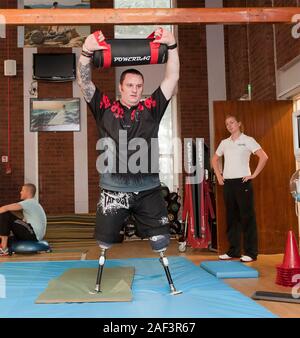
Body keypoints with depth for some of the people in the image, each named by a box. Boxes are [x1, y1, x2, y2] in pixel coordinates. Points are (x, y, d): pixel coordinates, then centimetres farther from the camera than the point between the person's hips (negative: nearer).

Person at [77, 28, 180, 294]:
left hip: (148, 189, 1)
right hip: (113, 189, 0)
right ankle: (100, 277, 38)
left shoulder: (151, 109, 6)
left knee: (160, 239, 8)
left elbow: (172, 78, 1)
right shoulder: (105, 109, 3)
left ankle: (168, 278, 30)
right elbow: (84, 81, -4)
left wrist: (171, 47, -11)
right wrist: (87, 51, -19)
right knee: (105, 239, 13)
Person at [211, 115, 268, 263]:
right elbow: (214, 159, 25)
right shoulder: (224, 143, 13)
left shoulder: (247, 140, -1)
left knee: (247, 217, -2)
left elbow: (264, 157, -9)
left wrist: (254, 175, -12)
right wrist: (218, 175, 12)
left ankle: (250, 252, 4)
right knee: (231, 217, 9)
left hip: (242, 182, -5)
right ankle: (233, 250, 18)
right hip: (227, 183, 5)